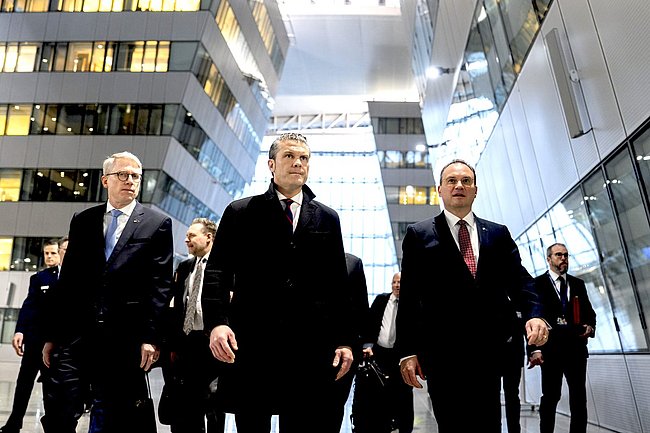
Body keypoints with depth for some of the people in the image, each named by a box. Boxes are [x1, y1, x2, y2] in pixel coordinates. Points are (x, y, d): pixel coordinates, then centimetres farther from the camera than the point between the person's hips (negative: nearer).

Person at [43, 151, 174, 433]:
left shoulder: (157, 224, 3)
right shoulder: (82, 220, 13)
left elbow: (160, 285, -3)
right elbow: (66, 279, 12)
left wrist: (151, 336, -9)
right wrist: (53, 334, 9)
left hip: (125, 336, -2)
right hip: (76, 331, 2)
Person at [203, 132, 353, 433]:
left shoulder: (327, 219, 12)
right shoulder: (240, 213, 7)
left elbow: (338, 284, 10)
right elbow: (217, 274, 0)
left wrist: (344, 340, 5)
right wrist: (217, 322, -16)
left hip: (310, 348, 2)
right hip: (250, 344, -1)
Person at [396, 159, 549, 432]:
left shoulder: (498, 234, 16)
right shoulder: (420, 234, 6)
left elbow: (518, 280, 7)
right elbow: (408, 297, 1)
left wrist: (533, 313, -15)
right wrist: (407, 351, -5)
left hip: (489, 349, 3)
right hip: (441, 353, -2)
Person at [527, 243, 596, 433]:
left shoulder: (578, 284, 16)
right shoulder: (537, 283, 0)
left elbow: (589, 311, 20)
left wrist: (590, 326, -4)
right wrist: (534, 349, -16)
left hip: (576, 347, 4)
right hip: (550, 348, -4)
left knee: (579, 397, 6)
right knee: (550, 396, 2)